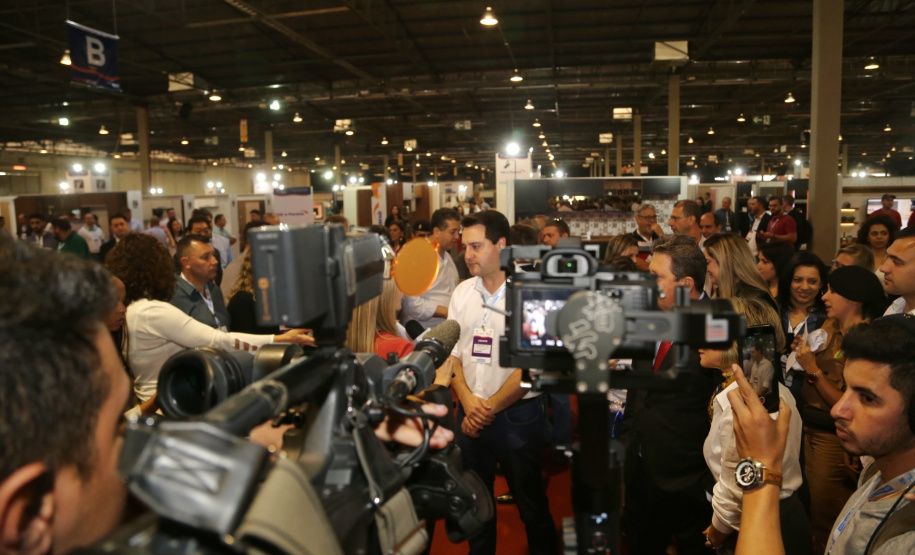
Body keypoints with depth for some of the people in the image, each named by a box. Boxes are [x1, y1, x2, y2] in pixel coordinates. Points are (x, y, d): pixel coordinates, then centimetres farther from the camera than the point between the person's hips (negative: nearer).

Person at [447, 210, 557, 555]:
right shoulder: (463, 292, 3)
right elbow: (452, 354, 5)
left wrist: (490, 407, -11)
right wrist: (469, 403, -9)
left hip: (517, 414, -4)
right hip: (470, 414, 5)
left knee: (529, 500, 11)